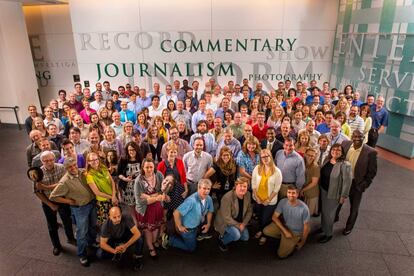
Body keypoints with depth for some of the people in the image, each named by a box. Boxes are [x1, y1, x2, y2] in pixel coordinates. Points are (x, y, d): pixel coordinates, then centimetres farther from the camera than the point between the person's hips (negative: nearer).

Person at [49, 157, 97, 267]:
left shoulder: (83, 172, -7)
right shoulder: (65, 181, -23)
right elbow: (53, 196, -17)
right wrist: (69, 201, -15)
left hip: (92, 203, 6)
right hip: (80, 208, -5)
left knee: (93, 226, 24)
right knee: (82, 232, 6)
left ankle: (92, 242, 50)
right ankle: (82, 255, 25)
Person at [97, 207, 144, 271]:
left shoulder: (126, 219, -32)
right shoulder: (106, 225, -27)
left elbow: (137, 233, -34)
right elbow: (102, 243, -19)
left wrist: (125, 246, -42)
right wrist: (114, 251, -36)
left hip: (126, 239, -1)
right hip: (113, 241, 1)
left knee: (139, 239, -31)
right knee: (99, 254, -21)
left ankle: (137, 258, -4)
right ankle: (118, 253, 4)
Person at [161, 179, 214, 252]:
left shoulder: (209, 199, -14)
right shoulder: (191, 200, -37)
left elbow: (210, 211, 7)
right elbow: (176, 213, -35)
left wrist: (208, 224, -1)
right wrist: (179, 227, -23)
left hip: (197, 226, 7)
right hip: (187, 229, -7)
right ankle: (169, 239, 17)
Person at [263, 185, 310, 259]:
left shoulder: (303, 208, -27)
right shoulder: (283, 202, -17)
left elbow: (306, 226, -15)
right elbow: (274, 217, -12)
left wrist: (302, 242, -5)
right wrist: (285, 231, -21)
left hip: (295, 232, -4)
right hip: (284, 226, 4)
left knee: (282, 255, -9)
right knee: (266, 231, -17)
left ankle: (296, 241, 16)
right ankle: (284, 239, 8)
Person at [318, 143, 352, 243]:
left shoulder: (345, 165, -21)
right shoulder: (326, 160, 0)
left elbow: (347, 181, -19)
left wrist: (343, 196, -15)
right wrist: (319, 186, 13)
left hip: (333, 193, -6)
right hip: (323, 190, 6)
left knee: (329, 214, 8)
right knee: (323, 211, 21)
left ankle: (328, 234, 29)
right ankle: (323, 228, 43)